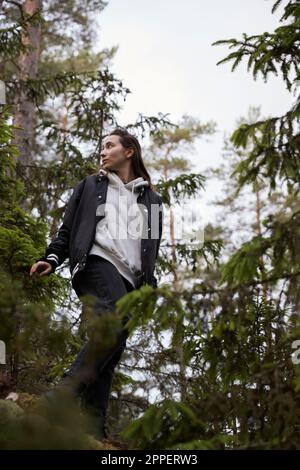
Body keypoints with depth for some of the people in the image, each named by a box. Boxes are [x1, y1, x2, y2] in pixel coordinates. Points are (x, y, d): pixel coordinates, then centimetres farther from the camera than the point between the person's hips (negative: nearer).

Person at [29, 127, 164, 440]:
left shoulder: (151, 199, 24)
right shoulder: (90, 186, 20)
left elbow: (152, 247, 22)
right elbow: (67, 230, 15)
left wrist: (148, 285, 10)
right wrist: (52, 259, -2)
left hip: (128, 279, 4)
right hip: (97, 263, -4)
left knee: (110, 354, -5)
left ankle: (93, 426, -6)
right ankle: (63, 395, -36)